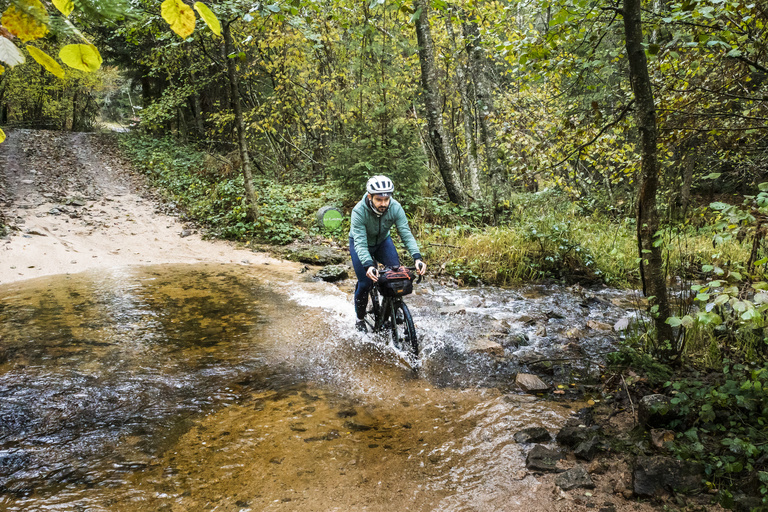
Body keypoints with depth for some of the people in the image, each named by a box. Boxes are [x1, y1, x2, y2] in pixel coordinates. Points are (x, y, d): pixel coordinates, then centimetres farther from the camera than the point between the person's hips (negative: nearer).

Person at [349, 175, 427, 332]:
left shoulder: (395, 208, -27)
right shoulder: (359, 211, -35)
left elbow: (406, 233, -30)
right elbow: (360, 243, -39)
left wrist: (417, 257, -45)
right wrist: (368, 265, -55)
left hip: (383, 241, 3)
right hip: (361, 243, -3)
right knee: (365, 282, -12)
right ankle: (360, 319, 13)